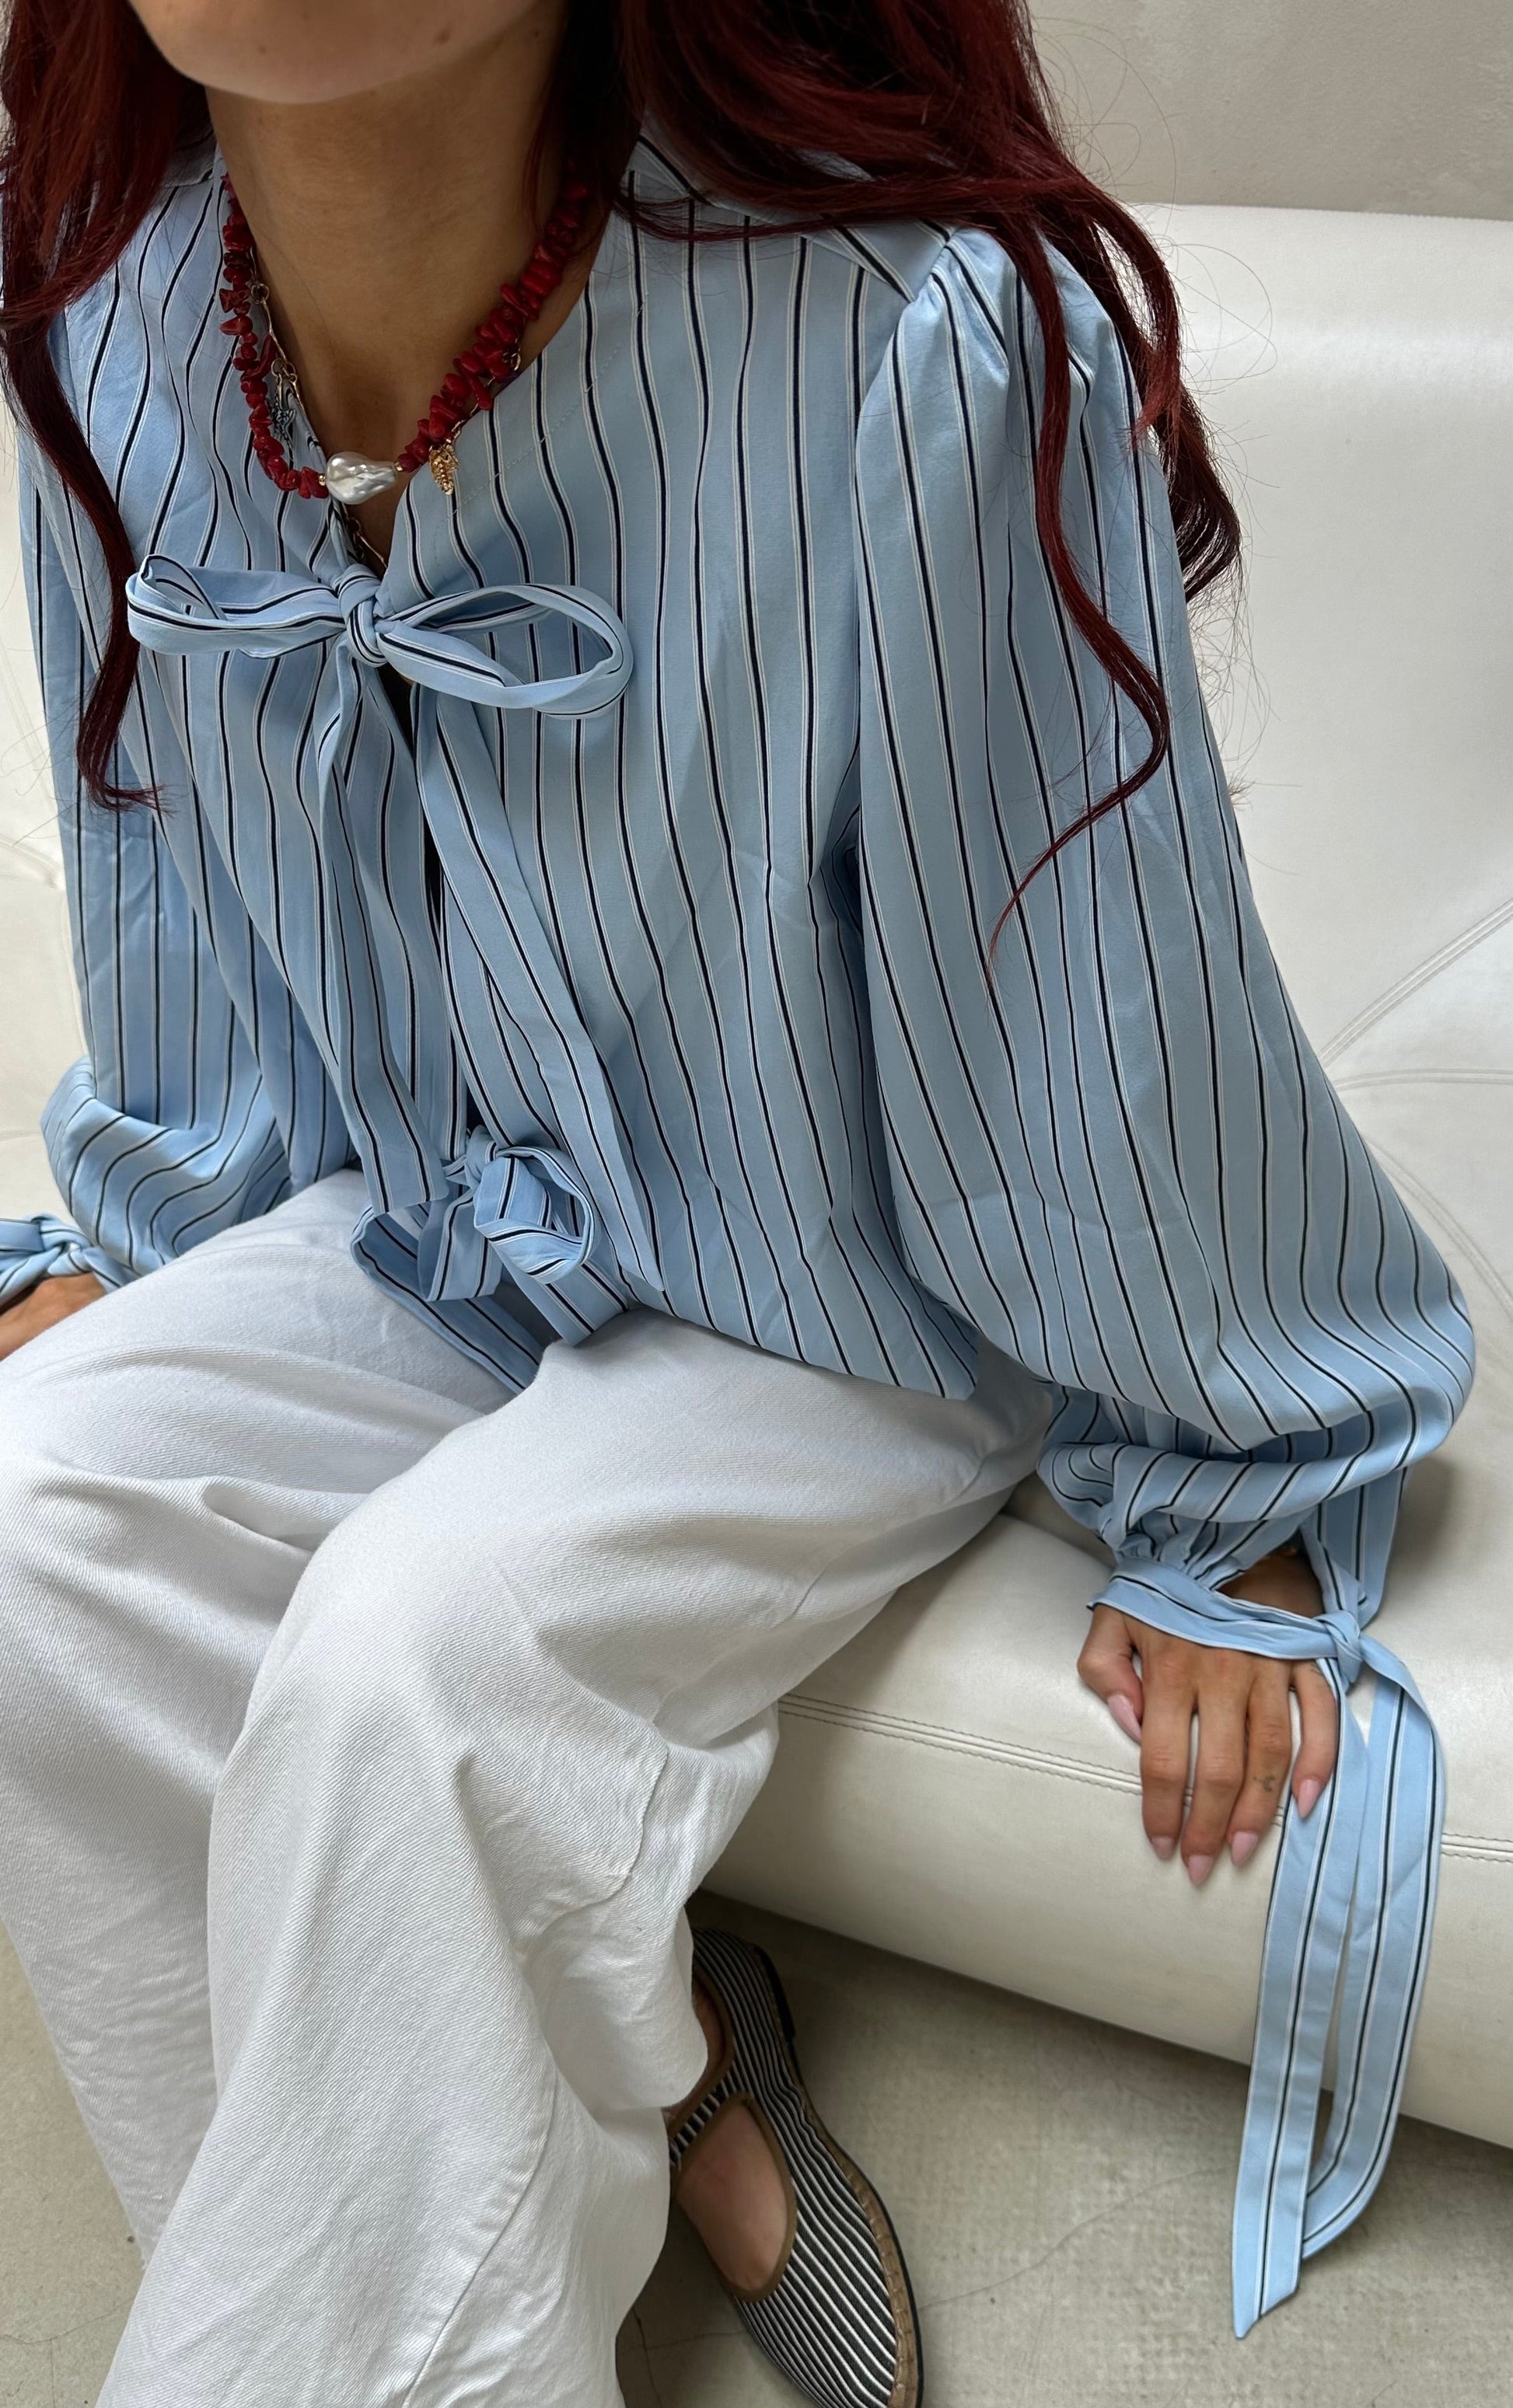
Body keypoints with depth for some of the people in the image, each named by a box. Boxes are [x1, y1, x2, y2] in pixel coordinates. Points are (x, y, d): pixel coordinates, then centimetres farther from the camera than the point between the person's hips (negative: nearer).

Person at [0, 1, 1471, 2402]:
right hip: (442, 1232, 6)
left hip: (859, 1304, -5)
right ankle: (671, 2095, -1)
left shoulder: (927, 340, -30)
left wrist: (1223, 1508, -9)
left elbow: (1119, 987, -20)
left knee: (418, 1639, -27)